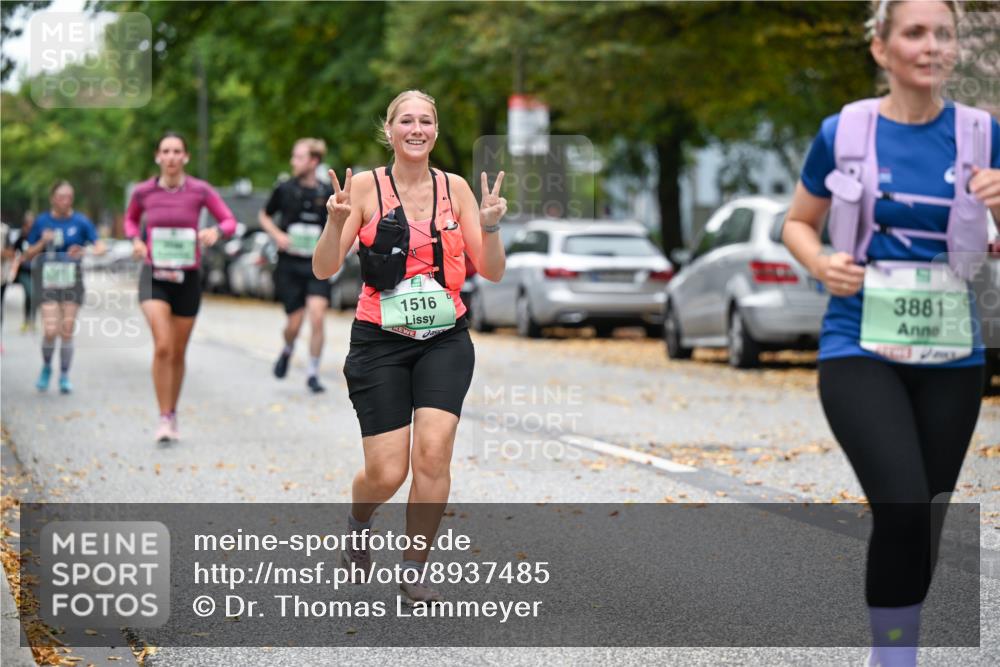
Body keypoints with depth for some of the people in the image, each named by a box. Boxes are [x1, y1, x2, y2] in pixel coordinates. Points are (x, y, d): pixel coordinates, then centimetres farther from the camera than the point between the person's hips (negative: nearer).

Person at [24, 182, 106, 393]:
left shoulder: (81, 222, 0)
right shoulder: (41, 222, 2)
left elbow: (100, 246, -8)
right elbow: (28, 255, 7)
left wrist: (85, 252, -28)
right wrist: (42, 243, -12)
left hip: (72, 281, 0)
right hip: (48, 280, 0)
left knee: (67, 331, 1)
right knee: (50, 330, -11)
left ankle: (64, 376, 13)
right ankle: (46, 367, 15)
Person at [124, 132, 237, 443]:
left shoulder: (200, 190, -5)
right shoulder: (143, 191, -2)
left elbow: (230, 222, -2)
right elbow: (130, 219, 17)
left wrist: (216, 232, -24)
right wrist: (135, 239, -3)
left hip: (187, 278, 1)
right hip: (154, 276, -1)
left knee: (178, 353, 11)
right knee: (162, 346, -19)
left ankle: (173, 414, 31)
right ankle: (163, 418, -12)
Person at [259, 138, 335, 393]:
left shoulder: (327, 194, 0)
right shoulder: (285, 189, 1)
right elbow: (264, 216, 15)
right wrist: (277, 235, -3)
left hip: (317, 265, 0)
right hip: (289, 264, 0)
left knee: (317, 317, -13)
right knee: (295, 322, 0)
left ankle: (313, 373, 0)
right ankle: (287, 351, 35)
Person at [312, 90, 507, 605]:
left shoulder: (454, 188, 4)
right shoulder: (365, 186, -4)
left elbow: (492, 272, 4)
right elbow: (324, 269, -6)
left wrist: (490, 227, -15)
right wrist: (335, 223, -24)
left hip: (445, 340, 2)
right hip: (380, 342, -2)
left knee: (433, 453, -15)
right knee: (387, 473, -4)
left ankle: (414, 571, 2)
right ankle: (358, 522, 33)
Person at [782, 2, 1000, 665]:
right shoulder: (843, 132, -1)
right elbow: (797, 224, 12)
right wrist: (822, 265, -9)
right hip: (861, 348, -3)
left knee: (925, 521, 11)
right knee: (903, 508, -22)